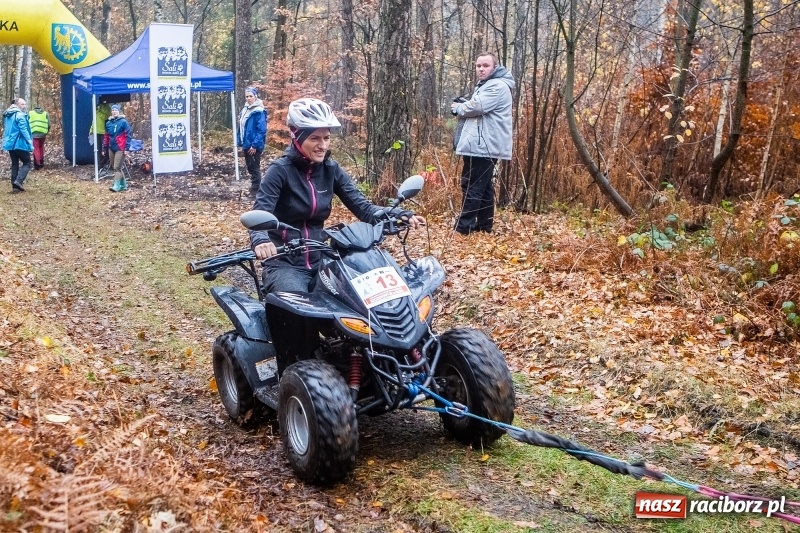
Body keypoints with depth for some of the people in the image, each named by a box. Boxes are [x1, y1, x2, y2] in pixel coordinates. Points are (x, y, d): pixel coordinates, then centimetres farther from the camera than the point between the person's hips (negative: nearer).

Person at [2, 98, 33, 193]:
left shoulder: (7, 115, 15)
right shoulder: (20, 115, -13)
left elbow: (6, 129, 21)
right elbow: (24, 130, -19)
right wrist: (30, 144, -19)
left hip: (10, 143, 8)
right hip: (19, 144, -8)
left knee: (14, 164, 13)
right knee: (27, 163, 1)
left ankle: (15, 186, 11)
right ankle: (18, 181, -15)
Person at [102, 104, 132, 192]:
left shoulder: (123, 122, -7)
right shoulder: (108, 123, 10)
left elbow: (128, 135, -9)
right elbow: (106, 136, 17)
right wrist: (104, 148, 16)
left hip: (120, 149, -7)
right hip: (111, 148, 7)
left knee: (117, 167, -11)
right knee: (114, 167, 11)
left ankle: (116, 186, -11)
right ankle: (123, 184, 20)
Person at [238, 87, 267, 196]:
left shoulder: (259, 111, -15)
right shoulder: (245, 109, 10)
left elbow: (261, 130, -19)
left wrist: (255, 145, -21)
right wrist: (241, 142, 12)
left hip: (254, 146, -8)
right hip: (247, 144, 8)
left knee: (254, 167, -1)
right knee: (250, 167, 15)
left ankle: (256, 190, 7)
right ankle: (254, 187, 25)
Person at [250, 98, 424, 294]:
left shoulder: (331, 170, 4)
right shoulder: (280, 170, -11)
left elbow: (361, 206, -2)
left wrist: (400, 216, -20)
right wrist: (260, 241, -45)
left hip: (321, 260, 5)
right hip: (285, 264, -5)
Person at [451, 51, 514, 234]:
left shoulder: (497, 86, -12)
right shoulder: (485, 85, 23)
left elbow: (477, 106, -23)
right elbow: (477, 109, 24)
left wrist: (458, 108, -4)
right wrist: (462, 107, 2)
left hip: (483, 146, -11)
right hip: (482, 145, 11)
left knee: (472, 187, -11)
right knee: (484, 187, 13)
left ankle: (463, 228, -11)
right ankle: (484, 225, 18)